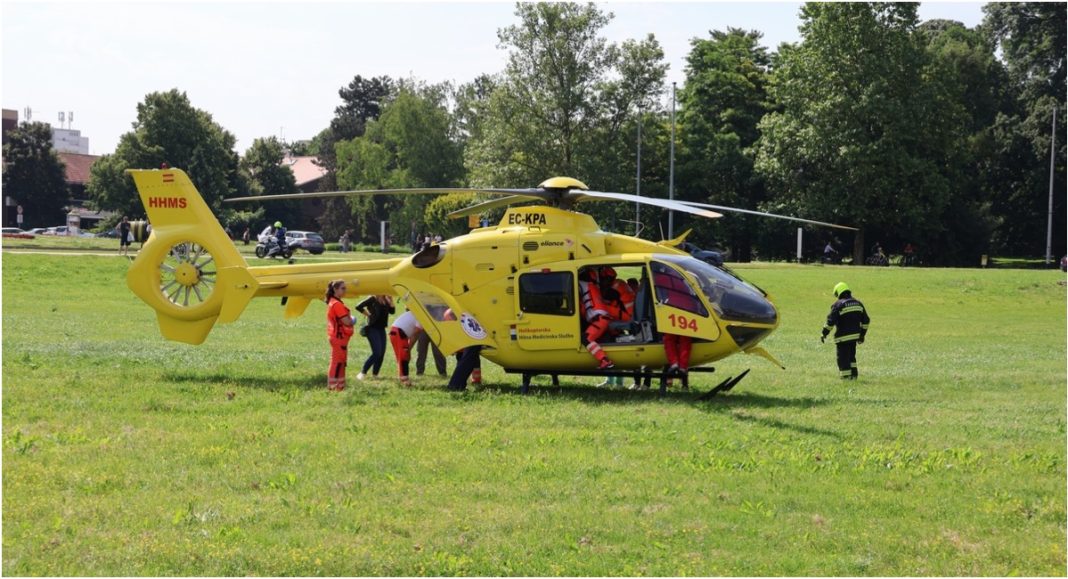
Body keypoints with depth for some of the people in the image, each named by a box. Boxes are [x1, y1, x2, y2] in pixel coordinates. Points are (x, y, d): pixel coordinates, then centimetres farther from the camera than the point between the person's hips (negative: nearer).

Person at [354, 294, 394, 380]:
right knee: (377, 353, -15)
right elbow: (359, 307, -20)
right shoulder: (372, 300, -13)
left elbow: (392, 311, 5)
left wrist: (390, 302, -8)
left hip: (381, 329, 7)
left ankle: (375, 374, 16)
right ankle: (363, 373, -7)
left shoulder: (385, 300, 7)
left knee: (381, 353, 5)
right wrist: (368, 314, -12)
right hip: (373, 329, -7)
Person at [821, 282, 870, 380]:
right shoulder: (858, 303, 9)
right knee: (851, 355, 20)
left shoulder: (838, 304, -11)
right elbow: (865, 320, 13)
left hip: (843, 337, -7)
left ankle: (846, 376, 1)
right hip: (855, 335, 7)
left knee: (843, 357, 1)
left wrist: (824, 334, -9)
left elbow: (831, 321, -16)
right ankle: (853, 374, 21)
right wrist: (862, 335, 19)